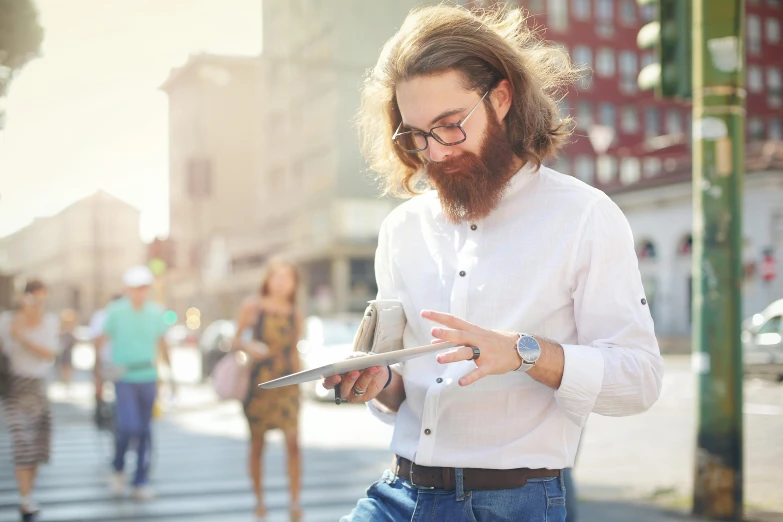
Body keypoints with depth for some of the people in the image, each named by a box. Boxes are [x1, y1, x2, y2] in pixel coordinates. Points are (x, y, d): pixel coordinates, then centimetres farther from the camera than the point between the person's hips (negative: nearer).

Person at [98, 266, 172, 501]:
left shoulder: (156, 312, 5)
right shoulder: (116, 311, -4)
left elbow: (162, 345, 15)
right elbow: (102, 342, 1)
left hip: (148, 378, 3)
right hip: (124, 378, -3)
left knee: (145, 431, 6)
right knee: (127, 426, -14)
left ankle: (141, 483, 16)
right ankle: (118, 469, 14)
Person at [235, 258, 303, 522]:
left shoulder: (295, 315, 7)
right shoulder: (252, 306, 0)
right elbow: (236, 340, 3)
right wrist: (248, 346, -18)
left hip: (287, 384, 1)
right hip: (259, 381, -1)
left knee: (293, 443, -11)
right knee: (257, 443, 5)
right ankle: (259, 500, 18)